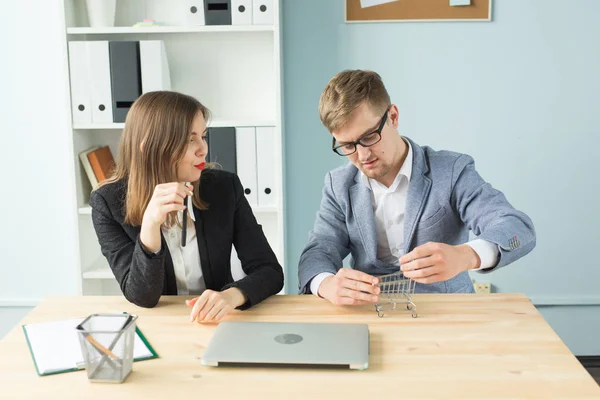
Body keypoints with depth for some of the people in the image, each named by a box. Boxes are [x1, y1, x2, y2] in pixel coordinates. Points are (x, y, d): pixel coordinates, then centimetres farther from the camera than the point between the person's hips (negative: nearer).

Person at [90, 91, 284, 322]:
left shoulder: (225, 188, -6)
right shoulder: (108, 202, -10)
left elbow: (270, 271, -7)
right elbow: (142, 296, -14)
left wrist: (232, 295, -28)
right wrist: (150, 225, -30)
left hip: (218, 323, 2)